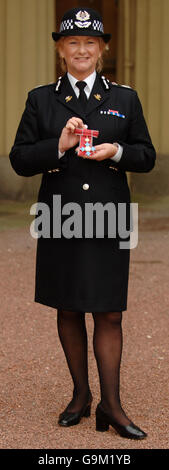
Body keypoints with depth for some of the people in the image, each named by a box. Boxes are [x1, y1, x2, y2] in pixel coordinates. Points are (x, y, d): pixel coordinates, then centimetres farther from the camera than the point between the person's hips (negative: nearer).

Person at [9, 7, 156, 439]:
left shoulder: (125, 99, 8)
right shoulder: (41, 99, 6)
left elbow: (147, 157, 9)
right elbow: (20, 160, 2)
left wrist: (117, 152, -11)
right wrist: (58, 146, -15)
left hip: (109, 222, -1)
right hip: (60, 221, 1)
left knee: (109, 314, -2)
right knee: (68, 311, 9)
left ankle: (110, 404, 6)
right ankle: (81, 395, 24)